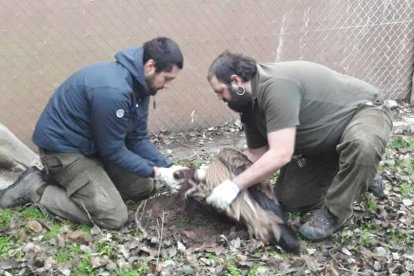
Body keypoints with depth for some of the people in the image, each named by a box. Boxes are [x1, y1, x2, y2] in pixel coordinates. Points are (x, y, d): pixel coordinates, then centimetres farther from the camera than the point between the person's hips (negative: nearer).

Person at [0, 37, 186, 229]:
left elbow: (137, 139, 4)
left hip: (92, 144, 10)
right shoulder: (112, 90, -33)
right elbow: (113, 151, -22)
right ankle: (34, 188, -2)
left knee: (144, 188, 10)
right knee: (113, 217, -14)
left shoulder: (137, 83, -2)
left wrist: (167, 167, -7)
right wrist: (155, 172, -17)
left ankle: (67, 179, 15)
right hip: (63, 147, -10)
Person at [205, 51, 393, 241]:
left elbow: (280, 154, -37)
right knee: (288, 198, 2)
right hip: (323, 142, 8)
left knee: (362, 145, -44)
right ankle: (357, 178, 21)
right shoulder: (249, 104, -4)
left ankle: (333, 213, -19)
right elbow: (256, 154, 3)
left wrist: (234, 186, -33)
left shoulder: (276, 85, -34)